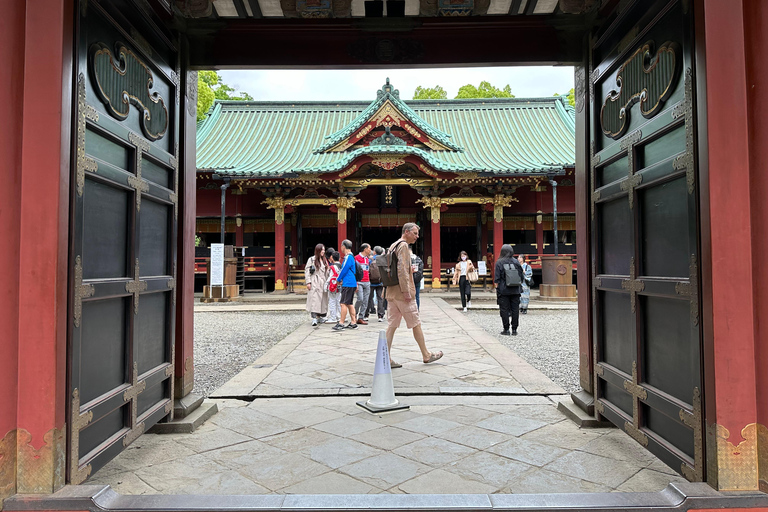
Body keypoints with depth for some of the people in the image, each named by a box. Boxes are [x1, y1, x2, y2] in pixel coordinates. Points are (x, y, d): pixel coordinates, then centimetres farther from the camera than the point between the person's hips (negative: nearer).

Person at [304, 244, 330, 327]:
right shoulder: (312, 259, -2)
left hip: (323, 283, 6)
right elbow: (307, 271, -5)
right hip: (314, 284, -6)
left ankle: (321, 317, 19)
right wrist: (308, 282, -12)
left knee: (323, 300, 8)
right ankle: (314, 318, -17)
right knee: (314, 300, -12)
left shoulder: (324, 260, 16)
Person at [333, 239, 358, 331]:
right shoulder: (351, 257, 17)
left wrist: (339, 279, 1)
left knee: (344, 303, -8)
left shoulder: (348, 257, -14)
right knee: (349, 304, 12)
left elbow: (344, 270, -14)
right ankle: (353, 323, 15)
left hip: (348, 284, -10)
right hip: (352, 283, 10)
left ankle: (341, 323, -6)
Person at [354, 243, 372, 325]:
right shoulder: (357, 258, -4)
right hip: (359, 282, -7)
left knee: (365, 301, 3)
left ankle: (360, 318, 7)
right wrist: (355, 283, -14)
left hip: (367, 283, 7)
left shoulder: (367, 259, 18)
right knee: (360, 299, -15)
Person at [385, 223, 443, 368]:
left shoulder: (393, 246, 17)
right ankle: (426, 355, 17)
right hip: (402, 293, -9)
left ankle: (386, 358, 5)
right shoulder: (403, 246, -12)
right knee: (416, 324, 4)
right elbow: (402, 270, -21)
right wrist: (406, 292, -21)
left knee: (392, 325, 7)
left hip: (391, 292, 9)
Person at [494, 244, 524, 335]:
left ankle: (506, 329, 4)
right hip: (515, 290, 3)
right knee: (515, 309, 7)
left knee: (504, 310, 3)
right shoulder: (516, 261, 5)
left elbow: (496, 279, -9)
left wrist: (497, 288, -2)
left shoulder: (499, 262, -6)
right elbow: (521, 277, 9)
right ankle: (514, 330, 10)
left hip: (503, 290, -3)